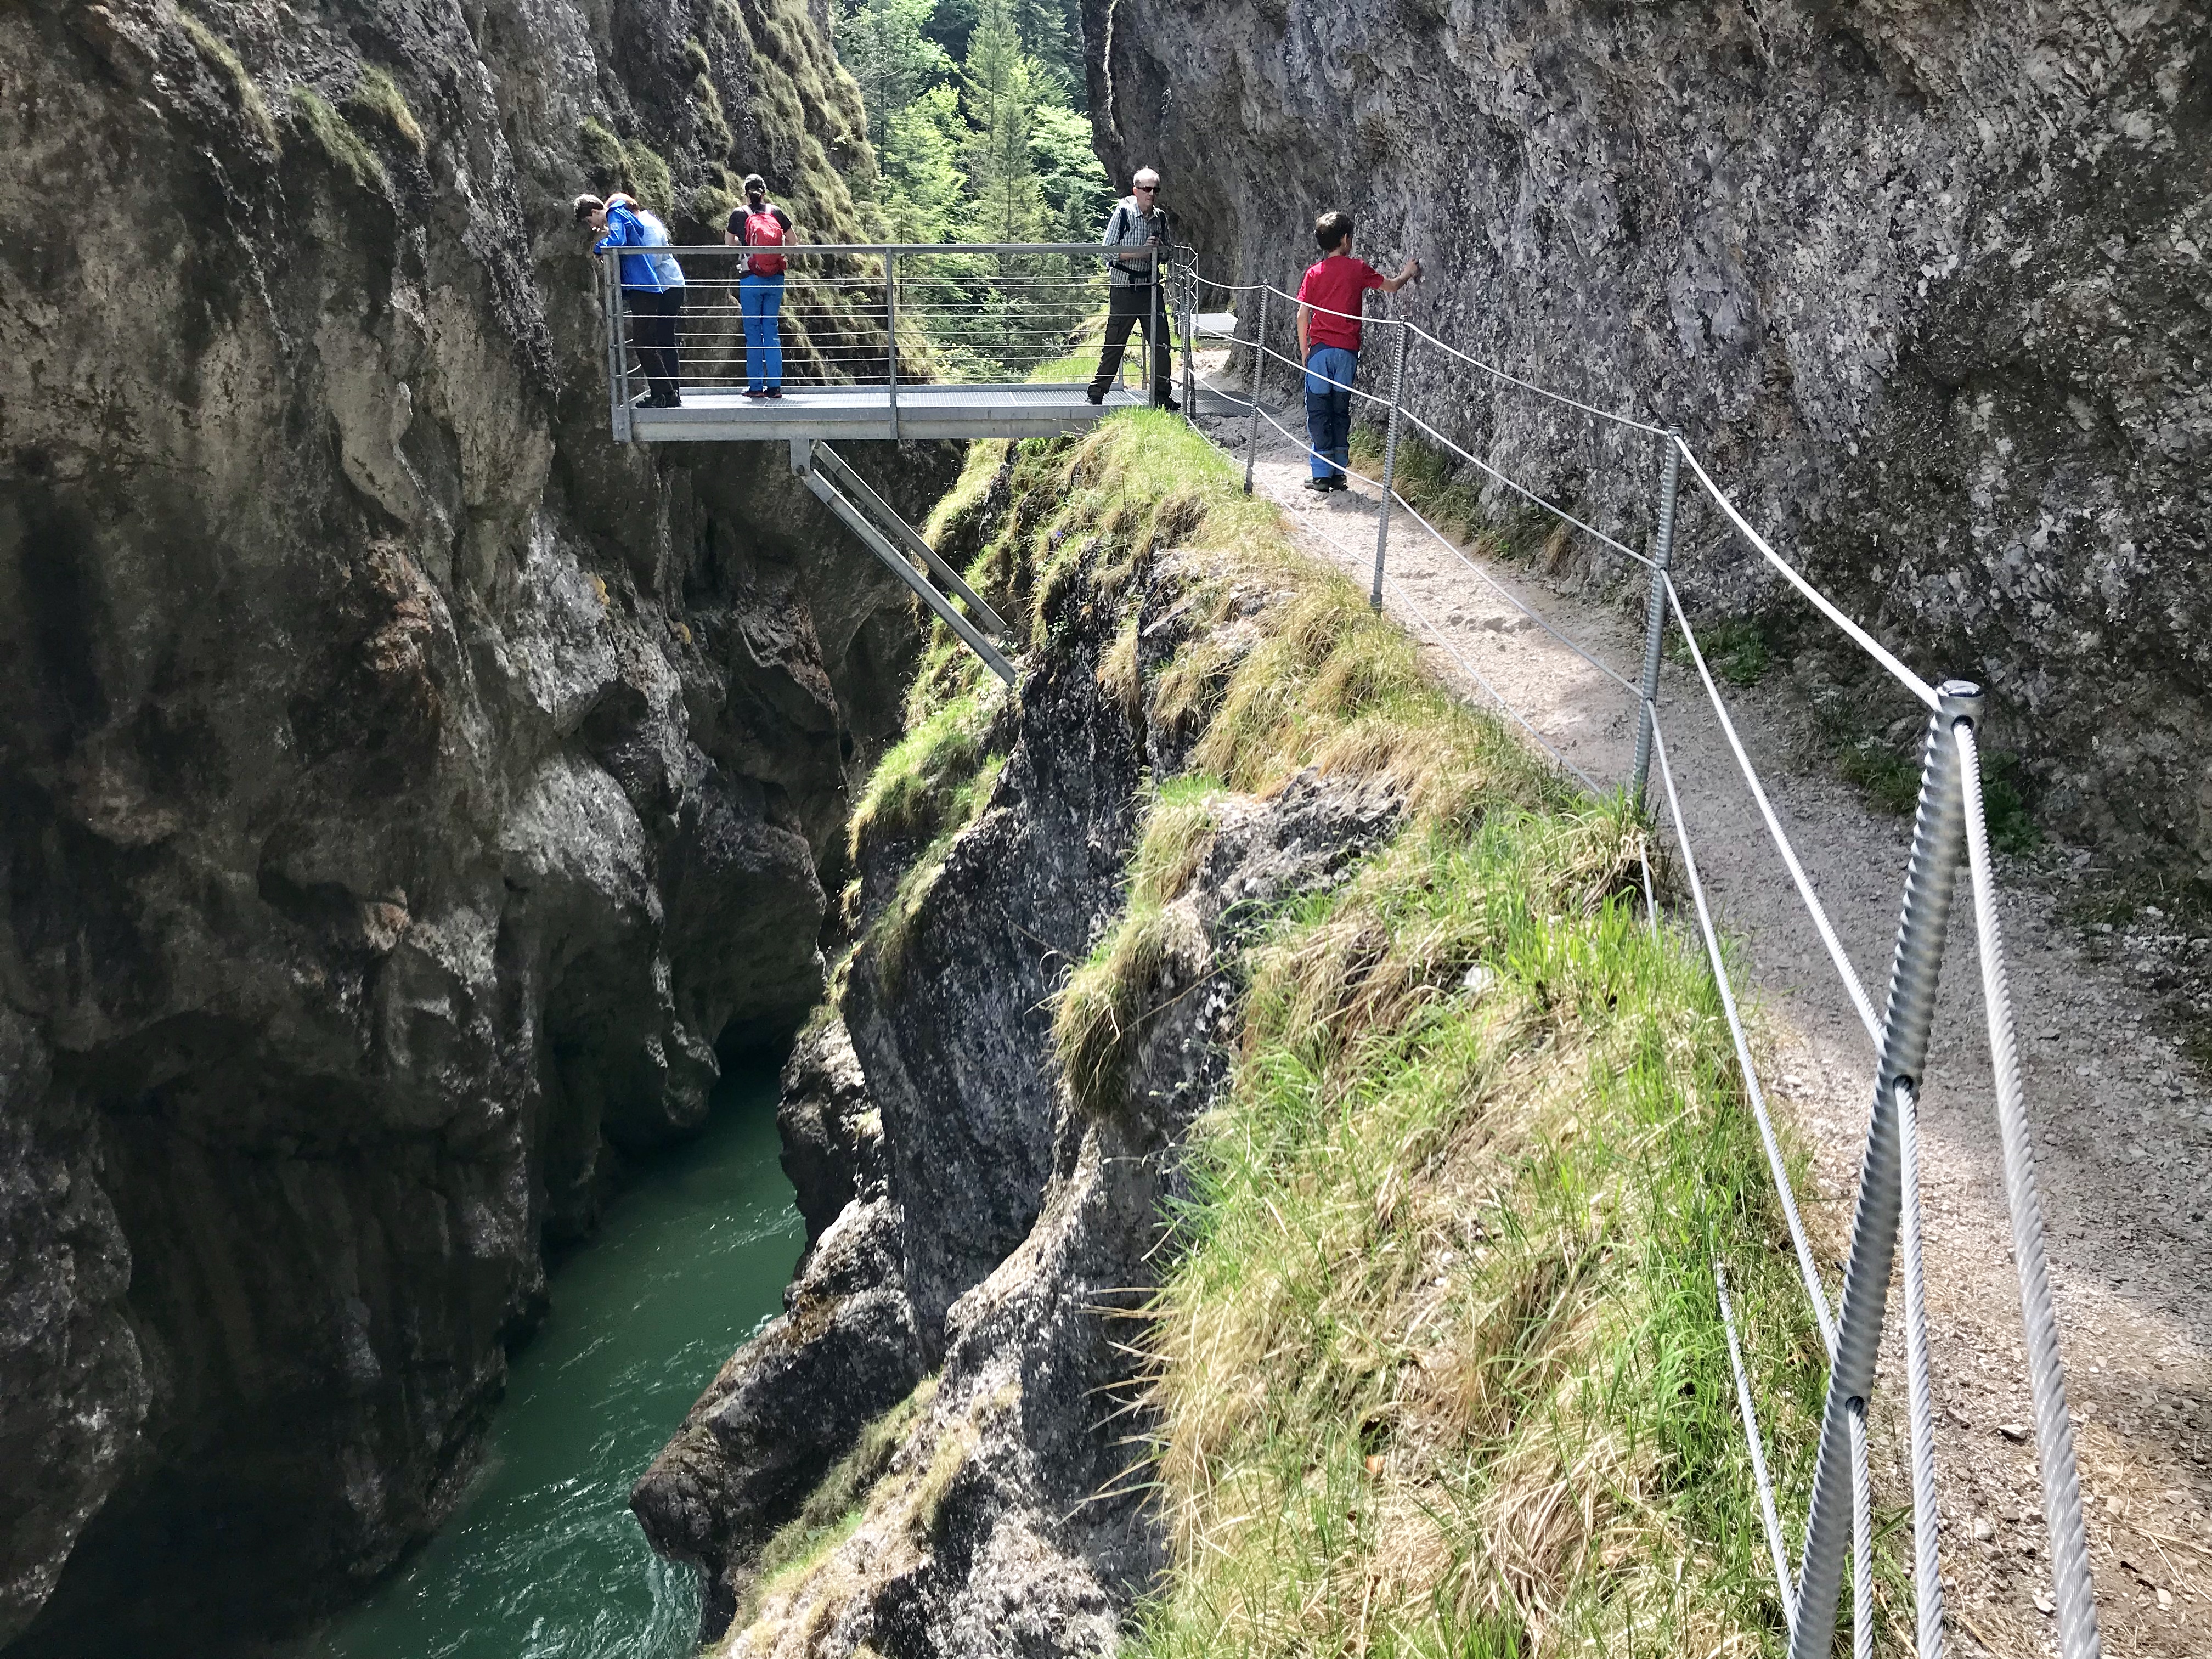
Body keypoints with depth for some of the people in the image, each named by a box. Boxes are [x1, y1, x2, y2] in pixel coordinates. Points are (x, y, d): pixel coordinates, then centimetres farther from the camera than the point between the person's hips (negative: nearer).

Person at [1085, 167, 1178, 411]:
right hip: (1124, 288, -5)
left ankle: (1162, 397, 11)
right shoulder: (1122, 212, -9)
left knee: (1161, 344, 2)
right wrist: (1141, 251, -18)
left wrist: (1159, 249, -3)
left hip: (1151, 287, 5)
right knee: (1114, 344, 0)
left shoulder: (1160, 217, 7)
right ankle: (1096, 394, 11)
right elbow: (1108, 251, -11)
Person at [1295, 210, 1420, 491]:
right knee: (1341, 411, 10)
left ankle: (1322, 475, -1)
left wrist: (1304, 350, 7)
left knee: (1319, 412, 2)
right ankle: (1338, 473, 11)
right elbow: (1390, 286, 13)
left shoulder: (1314, 272, 1)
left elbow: (1303, 314, -2)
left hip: (1319, 349, -1)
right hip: (1347, 351, 1)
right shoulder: (1358, 269, 0)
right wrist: (1407, 274, 33)